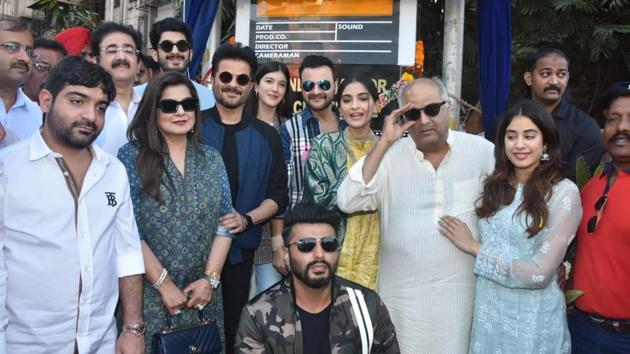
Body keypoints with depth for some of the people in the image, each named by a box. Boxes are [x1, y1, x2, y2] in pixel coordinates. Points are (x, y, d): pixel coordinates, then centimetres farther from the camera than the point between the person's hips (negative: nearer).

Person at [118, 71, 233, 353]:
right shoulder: (131, 157, -6)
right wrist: (164, 283, -12)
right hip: (149, 293, -3)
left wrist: (211, 278, -5)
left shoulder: (211, 159, 6)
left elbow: (224, 222, 3)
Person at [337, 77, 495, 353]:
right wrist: (384, 143, -19)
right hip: (403, 293, 0)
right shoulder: (389, 156, -4)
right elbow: (347, 203, -15)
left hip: (461, 292, 0)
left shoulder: (481, 151, -3)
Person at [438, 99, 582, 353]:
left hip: (532, 318, -4)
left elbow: (540, 273, -19)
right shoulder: (495, 186, 2)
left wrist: (475, 248, -14)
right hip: (487, 311, 5)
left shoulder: (563, 192, -14)